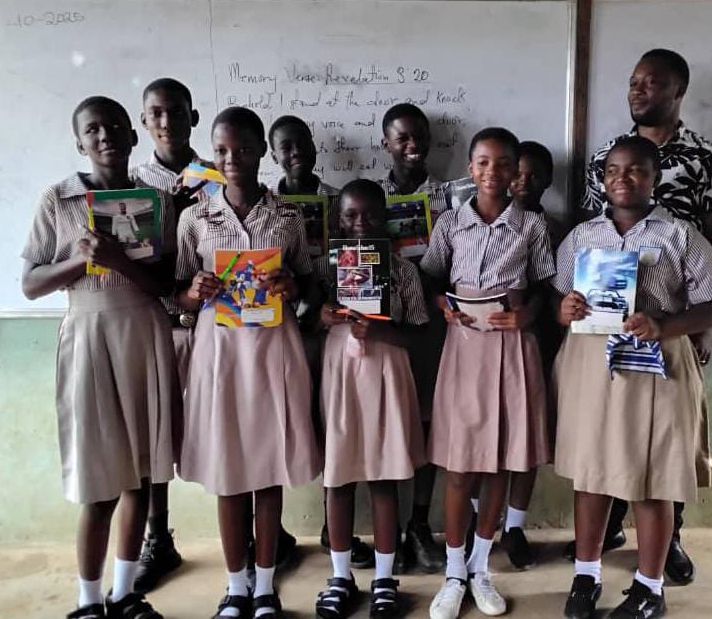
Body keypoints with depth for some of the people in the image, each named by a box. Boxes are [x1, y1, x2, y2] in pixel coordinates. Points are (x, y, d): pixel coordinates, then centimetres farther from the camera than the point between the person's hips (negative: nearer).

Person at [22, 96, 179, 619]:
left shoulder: (157, 200, 6)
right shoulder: (57, 200, 3)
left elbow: (165, 284, -2)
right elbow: (30, 285, 2)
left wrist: (117, 258, -19)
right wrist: (81, 258, -14)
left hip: (147, 337, 2)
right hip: (89, 338, -2)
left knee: (141, 472, 8)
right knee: (101, 482, -1)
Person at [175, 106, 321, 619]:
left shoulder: (290, 217, 2)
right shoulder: (195, 218, 1)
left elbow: (308, 284, 9)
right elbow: (180, 297, 5)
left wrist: (293, 287, -13)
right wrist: (197, 292, -17)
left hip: (275, 348, 0)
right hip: (219, 348, 0)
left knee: (270, 468, 8)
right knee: (228, 471, 8)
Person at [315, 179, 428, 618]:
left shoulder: (403, 269, 2)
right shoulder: (326, 266, 4)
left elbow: (416, 333, 0)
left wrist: (378, 331, -16)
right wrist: (322, 318, -14)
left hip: (386, 373, -1)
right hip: (339, 372, 1)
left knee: (385, 476, 6)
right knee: (339, 474, 7)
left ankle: (385, 578, 21)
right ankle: (342, 576, 22)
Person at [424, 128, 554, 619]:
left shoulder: (533, 226, 3)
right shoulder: (450, 223, 3)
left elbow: (543, 286, 5)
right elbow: (431, 281, 7)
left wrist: (526, 314, -14)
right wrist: (445, 308, -12)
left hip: (512, 346, 1)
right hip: (465, 343, 0)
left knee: (501, 461, 8)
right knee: (460, 463, 3)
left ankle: (480, 568, 26)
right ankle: (454, 573, 19)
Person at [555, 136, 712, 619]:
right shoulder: (581, 236, 10)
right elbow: (557, 300, 12)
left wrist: (663, 327, -21)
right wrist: (564, 309, -12)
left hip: (655, 365, -2)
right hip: (590, 363, 3)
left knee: (653, 479, 5)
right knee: (590, 470, 9)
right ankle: (587, 575, 25)